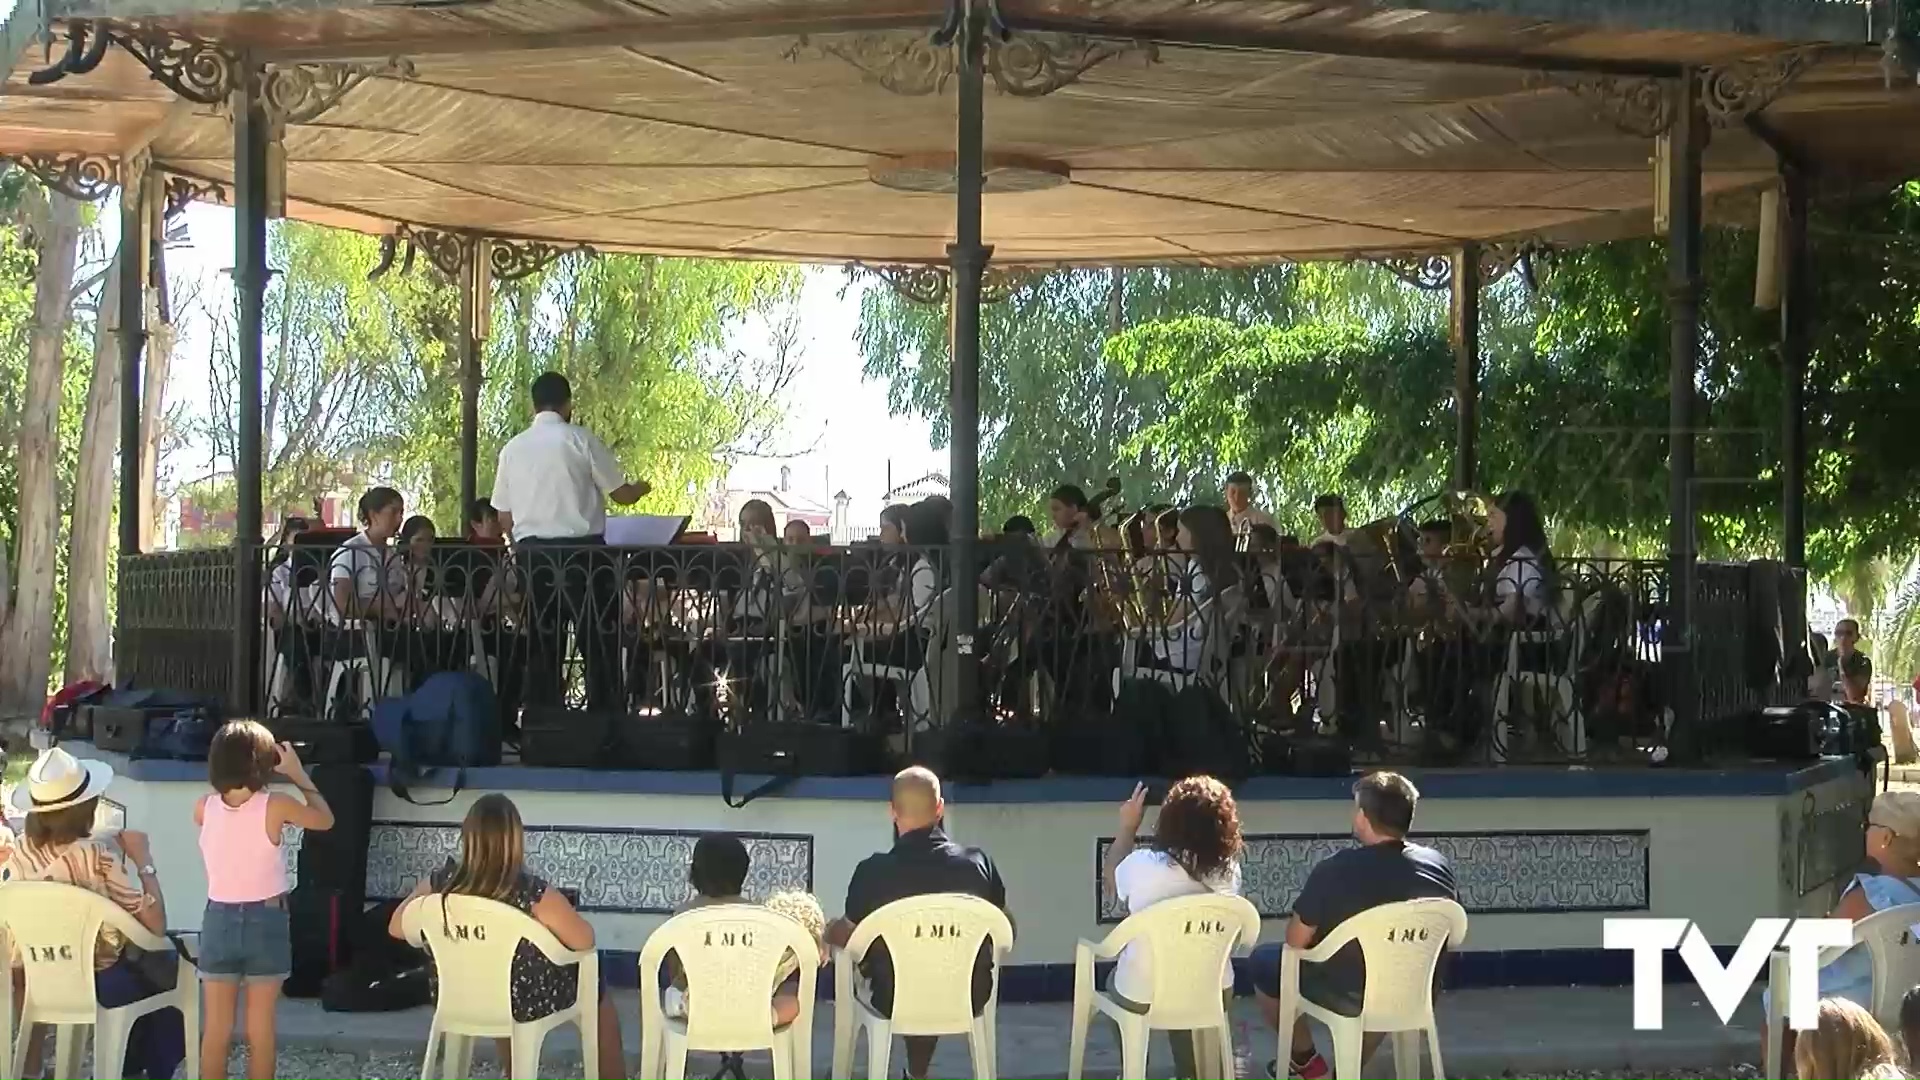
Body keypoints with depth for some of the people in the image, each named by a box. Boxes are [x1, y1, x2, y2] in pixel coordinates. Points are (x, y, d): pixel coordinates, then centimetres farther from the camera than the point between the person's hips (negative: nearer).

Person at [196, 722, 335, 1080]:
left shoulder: (204, 808, -6)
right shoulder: (275, 806, -14)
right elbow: (325, 819, 2)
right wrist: (298, 773, 7)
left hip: (219, 919, 2)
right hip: (265, 920, -2)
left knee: (216, 1028, 9)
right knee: (260, 1029, 6)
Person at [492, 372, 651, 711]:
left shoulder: (512, 448, 7)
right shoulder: (581, 440, -5)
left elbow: (504, 517, 9)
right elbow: (622, 494, -1)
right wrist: (640, 488, 21)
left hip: (532, 552, 4)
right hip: (582, 550, -4)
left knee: (541, 645, 9)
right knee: (599, 643, 1)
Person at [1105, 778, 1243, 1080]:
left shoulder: (1142, 865, -23)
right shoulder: (1229, 870, -15)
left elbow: (1112, 879, 2)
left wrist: (1128, 827, 13)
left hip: (1144, 997, -2)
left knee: (1117, 979, 32)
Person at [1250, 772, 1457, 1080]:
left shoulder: (1336, 871, -23)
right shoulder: (1439, 864, -9)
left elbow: (1296, 941, -14)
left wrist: (1314, 922, 8)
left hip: (1349, 996, -4)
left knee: (1262, 960, 20)